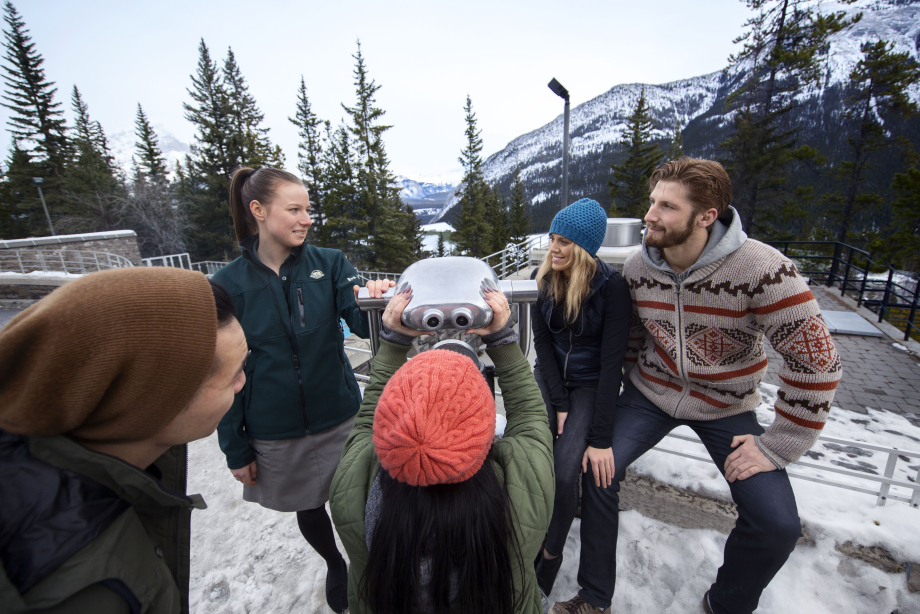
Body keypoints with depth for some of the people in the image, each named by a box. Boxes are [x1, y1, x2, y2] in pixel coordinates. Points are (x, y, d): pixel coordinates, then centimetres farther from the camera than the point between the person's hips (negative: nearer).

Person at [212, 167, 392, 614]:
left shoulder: (329, 263, -7)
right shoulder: (229, 284, -7)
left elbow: (362, 324, -18)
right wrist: (235, 450, 1)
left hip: (339, 420, 0)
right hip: (276, 434, 1)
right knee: (307, 508, 22)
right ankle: (335, 565, 55)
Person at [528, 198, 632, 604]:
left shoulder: (612, 287, -19)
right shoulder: (544, 279, -6)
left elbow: (611, 361, -21)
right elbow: (542, 340, -4)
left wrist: (601, 438, -22)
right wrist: (559, 403, -11)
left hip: (592, 384, -3)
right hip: (550, 376, 4)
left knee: (565, 471, -19)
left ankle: (549, 560, 12)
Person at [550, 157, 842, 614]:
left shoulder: (762, 270, -24)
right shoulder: (637, 267, -12)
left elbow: (815, 362, -18)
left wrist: (776, 447, -15)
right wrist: (636, 386, 10)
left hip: (726, 406, -1)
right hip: (652, 393, 2)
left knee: (777, 525, -11)